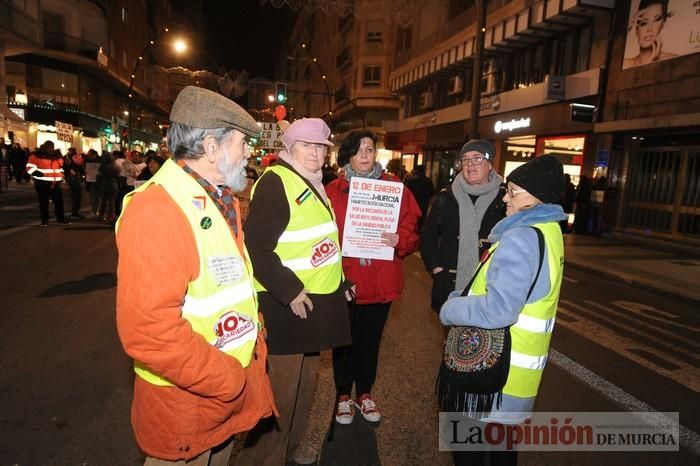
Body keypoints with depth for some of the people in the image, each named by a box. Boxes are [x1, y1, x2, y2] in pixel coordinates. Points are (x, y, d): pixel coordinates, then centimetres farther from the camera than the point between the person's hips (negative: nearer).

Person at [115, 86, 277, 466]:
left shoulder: (222, 200, 6)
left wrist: (255, 343, 9)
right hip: (185, 401, -8)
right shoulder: (155, 210, -25)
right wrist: (228, 381, -21)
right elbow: (148, 330, -30)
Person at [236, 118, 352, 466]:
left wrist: (339, 281, 17)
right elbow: (256, 248, -22)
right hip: (284, 306, -9)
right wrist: (289, 291, -24)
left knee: (304, 383, 20)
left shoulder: (314, 185, 14)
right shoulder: (275, 182, -15)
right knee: (280, 389, 1)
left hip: (315, 301, 9)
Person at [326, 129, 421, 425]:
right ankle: (343, 395, 34)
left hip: (380, 280, 1)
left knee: (370, 339, 16)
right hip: (343, 279, -1)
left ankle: (364, 393, 38)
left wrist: (399, 239, -19)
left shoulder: (394, 187, 1)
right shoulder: (334, 190, 0)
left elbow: (411, 229, 1)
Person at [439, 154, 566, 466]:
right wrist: (462, 298, 5)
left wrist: (449, 310, -17)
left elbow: (498, 309, -32)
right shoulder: (547, 230, 7)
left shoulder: (521, 238, -26)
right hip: (515, 362, 9)